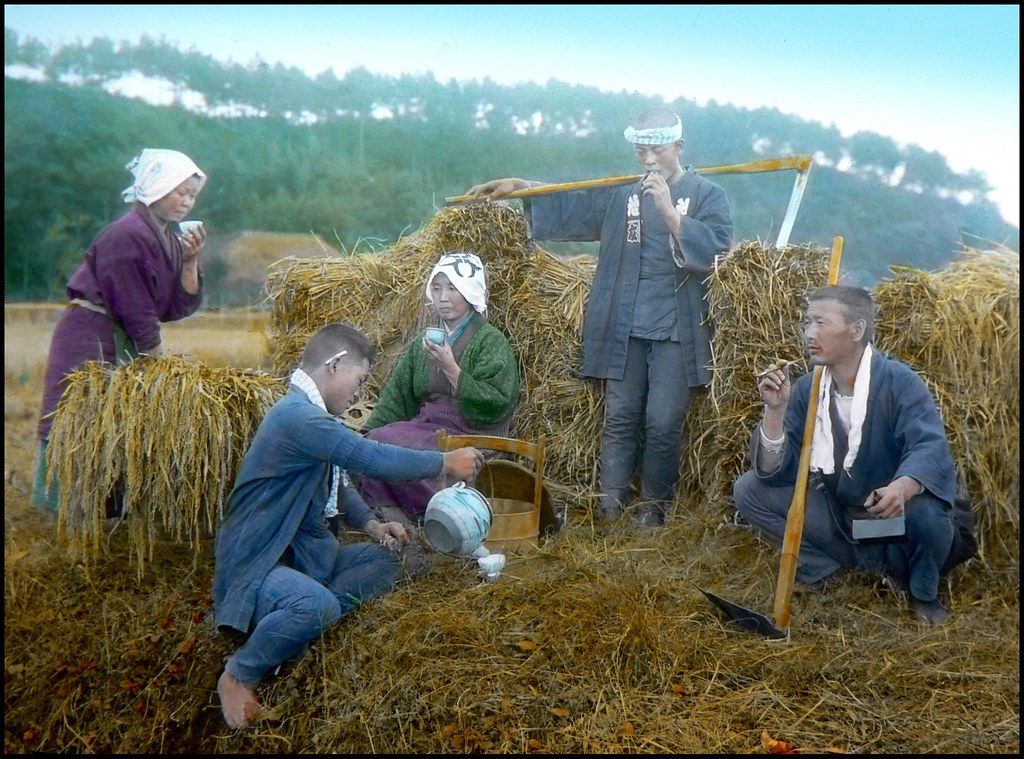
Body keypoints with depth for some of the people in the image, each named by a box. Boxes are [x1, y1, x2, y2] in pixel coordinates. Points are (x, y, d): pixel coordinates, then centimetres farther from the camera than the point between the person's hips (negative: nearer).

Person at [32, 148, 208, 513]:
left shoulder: (172, 237, 9)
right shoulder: (126, 235, -17)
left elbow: (181, 306, 5)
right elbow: (133, 308, -17)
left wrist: (190, 261, -8)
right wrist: (158, 360, -10)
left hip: (126, 343, 9)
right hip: (89, 340, -9)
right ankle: (56, 499, 2)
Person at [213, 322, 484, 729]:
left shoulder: (311, 415, 13)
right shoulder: (296, 416, -22)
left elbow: (336, 483, 21)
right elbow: (371, 458, -27)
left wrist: (370, 524, 3)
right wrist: (446, 462, -16)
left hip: (303, 552, 11)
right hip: (255, 562, -11)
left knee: (385, 560, 2)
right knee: (316, 604, -37)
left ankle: (291, 629, -7)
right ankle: (238, 675, -9)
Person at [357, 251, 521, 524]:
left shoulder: (490, 341, -1)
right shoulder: (422, 344, 17)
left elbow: (496, 405, -13)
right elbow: (394, 399, 10)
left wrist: (451, 369, -19)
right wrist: (367, 437, -5)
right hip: (425, 428, 6)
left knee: (385, 441, -26)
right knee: (373, 441, -22)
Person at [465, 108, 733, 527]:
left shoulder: (708, 195, 3)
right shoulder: (619, 193, 13)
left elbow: (714, 249, -12)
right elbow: (568, 207, 18)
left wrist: (670, 212, -20)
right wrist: (518, 187, 9)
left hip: (677, 332, -3)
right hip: (622, 329, 3)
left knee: (663, 423, -3)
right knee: (619, 418, 4)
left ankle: (654, 506, 12)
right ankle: (609, 506, 9)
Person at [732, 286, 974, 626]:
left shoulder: (899, 382, -18)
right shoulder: (805, 389, -4)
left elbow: (930, 447, -32)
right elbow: (774, 472, -8)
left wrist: (903, 486, -54)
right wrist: (775, 409, -23)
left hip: (897, 522, -4)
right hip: (837, 517, 4)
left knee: (925, 508, -37)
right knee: (749, 489, -9)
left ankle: (923, 595, -3)